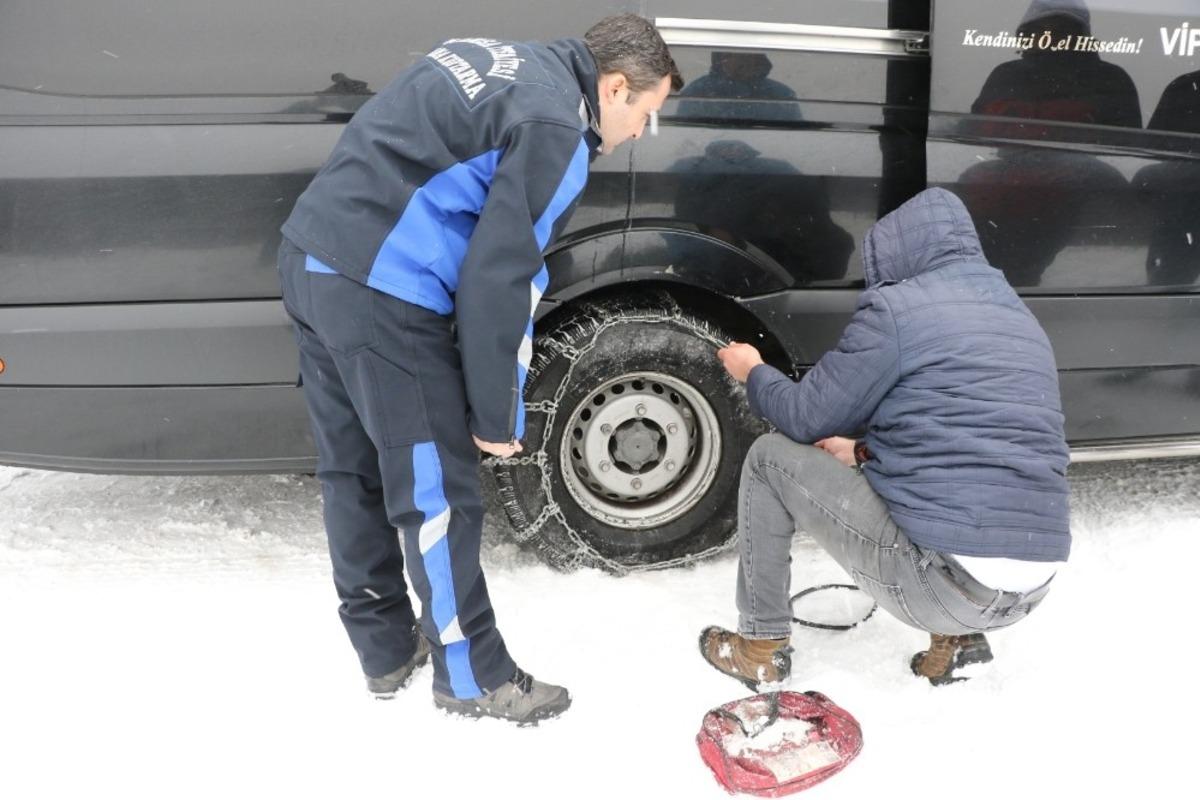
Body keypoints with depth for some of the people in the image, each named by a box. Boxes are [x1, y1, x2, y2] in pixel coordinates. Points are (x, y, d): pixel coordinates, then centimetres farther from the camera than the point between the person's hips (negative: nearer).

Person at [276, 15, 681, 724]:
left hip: (311, 257, 10)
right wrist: (496, 417, -5)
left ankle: (386, 649, 34)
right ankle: (474, 678, 19)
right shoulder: (556, 131, -10)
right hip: (382, 293, -10)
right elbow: (498, 281, -14)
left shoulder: (508, 62, 17)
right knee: (438, 495, 3)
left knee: (355, 471, 17)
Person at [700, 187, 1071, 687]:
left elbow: (807, 419, 1)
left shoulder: (898, 306, -5)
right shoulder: (1021, 318, 18)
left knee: (771, 457, 7)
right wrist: (863, 452, 33)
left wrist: (753, 373, 21)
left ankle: (760, 649, 17)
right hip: (1031, 586, 8)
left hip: (944, 581, -8)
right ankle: (955, 640, 21)